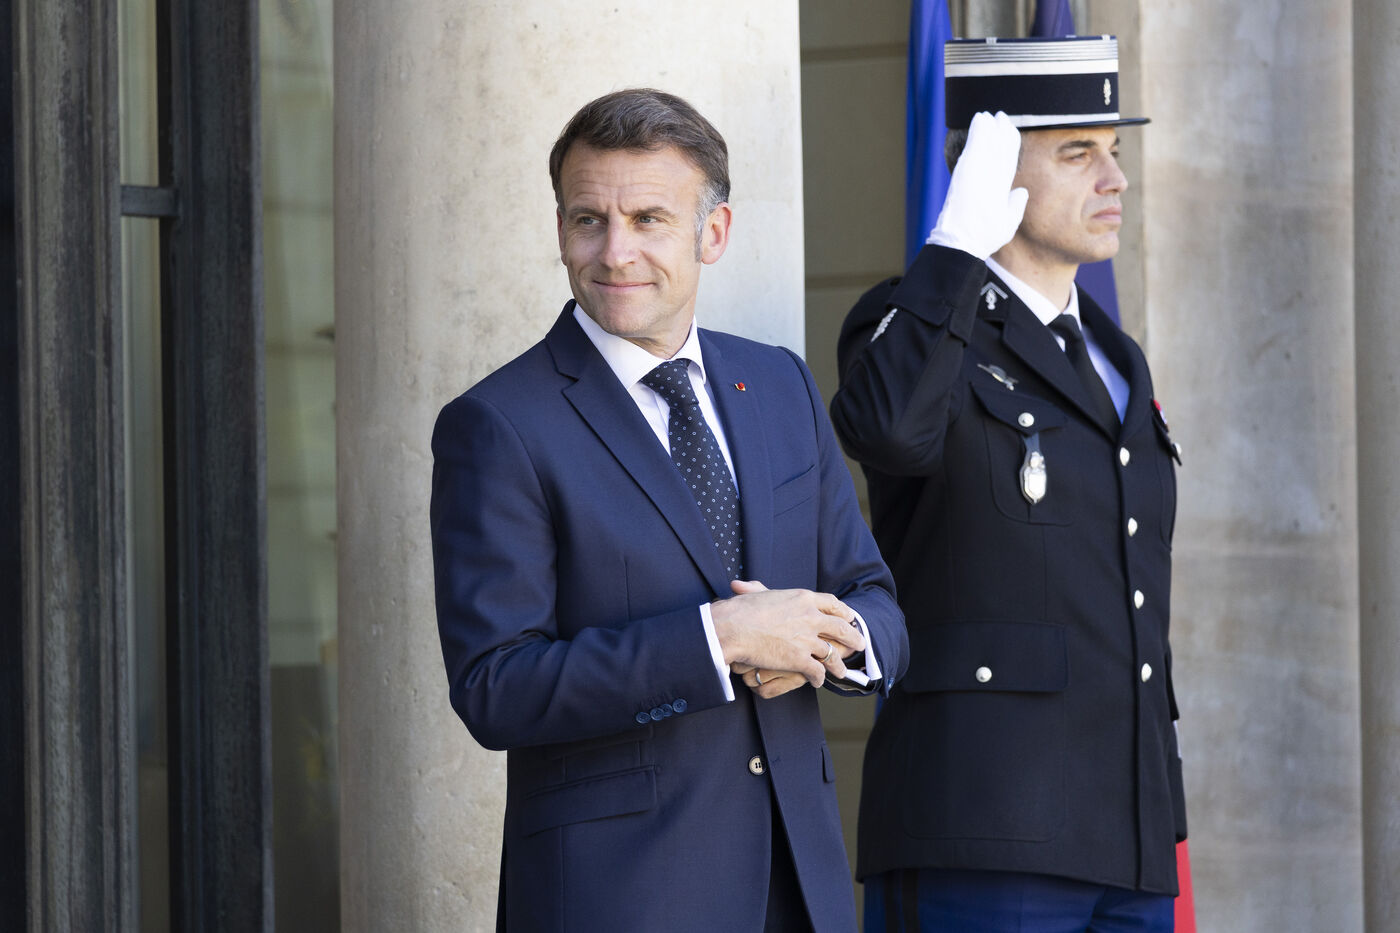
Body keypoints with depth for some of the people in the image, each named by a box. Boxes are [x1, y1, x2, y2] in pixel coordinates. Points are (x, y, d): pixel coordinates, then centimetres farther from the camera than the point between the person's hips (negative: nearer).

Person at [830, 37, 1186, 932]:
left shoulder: (1109, 362, 20)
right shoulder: (909, 324, -3)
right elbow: (886, 428, -30)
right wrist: (959, 239, -18)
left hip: (1119, 844, 8)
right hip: (977, 841, -8)